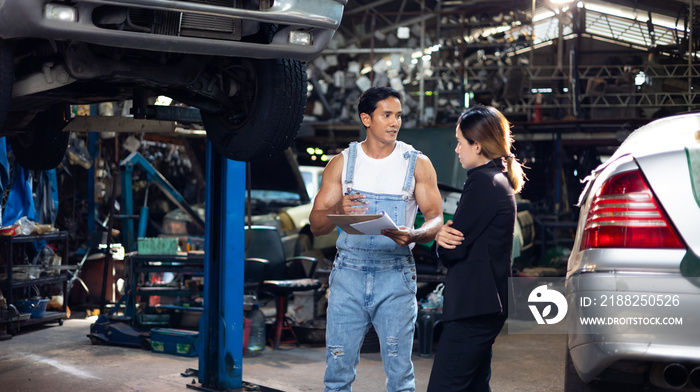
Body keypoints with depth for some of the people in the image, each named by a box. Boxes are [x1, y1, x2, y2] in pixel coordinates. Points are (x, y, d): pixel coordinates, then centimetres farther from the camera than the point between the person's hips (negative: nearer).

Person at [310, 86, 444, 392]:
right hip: (348, 273, 1)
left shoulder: (418, 164, 6)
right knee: (338, 367, 0)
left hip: (396, 275, -1)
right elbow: (316, 225, 5)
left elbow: (436, 218, 1)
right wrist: (338, 211, -17)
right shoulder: (341, 163, 8)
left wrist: (413, 235, -22)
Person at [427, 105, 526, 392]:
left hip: (473, 307, -11)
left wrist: (441, 239, 5)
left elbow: (453, 251, -17)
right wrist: (444, 237, -7)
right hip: (488, 304, 11)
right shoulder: (500, 180, 17)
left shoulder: (483, 181, -15)